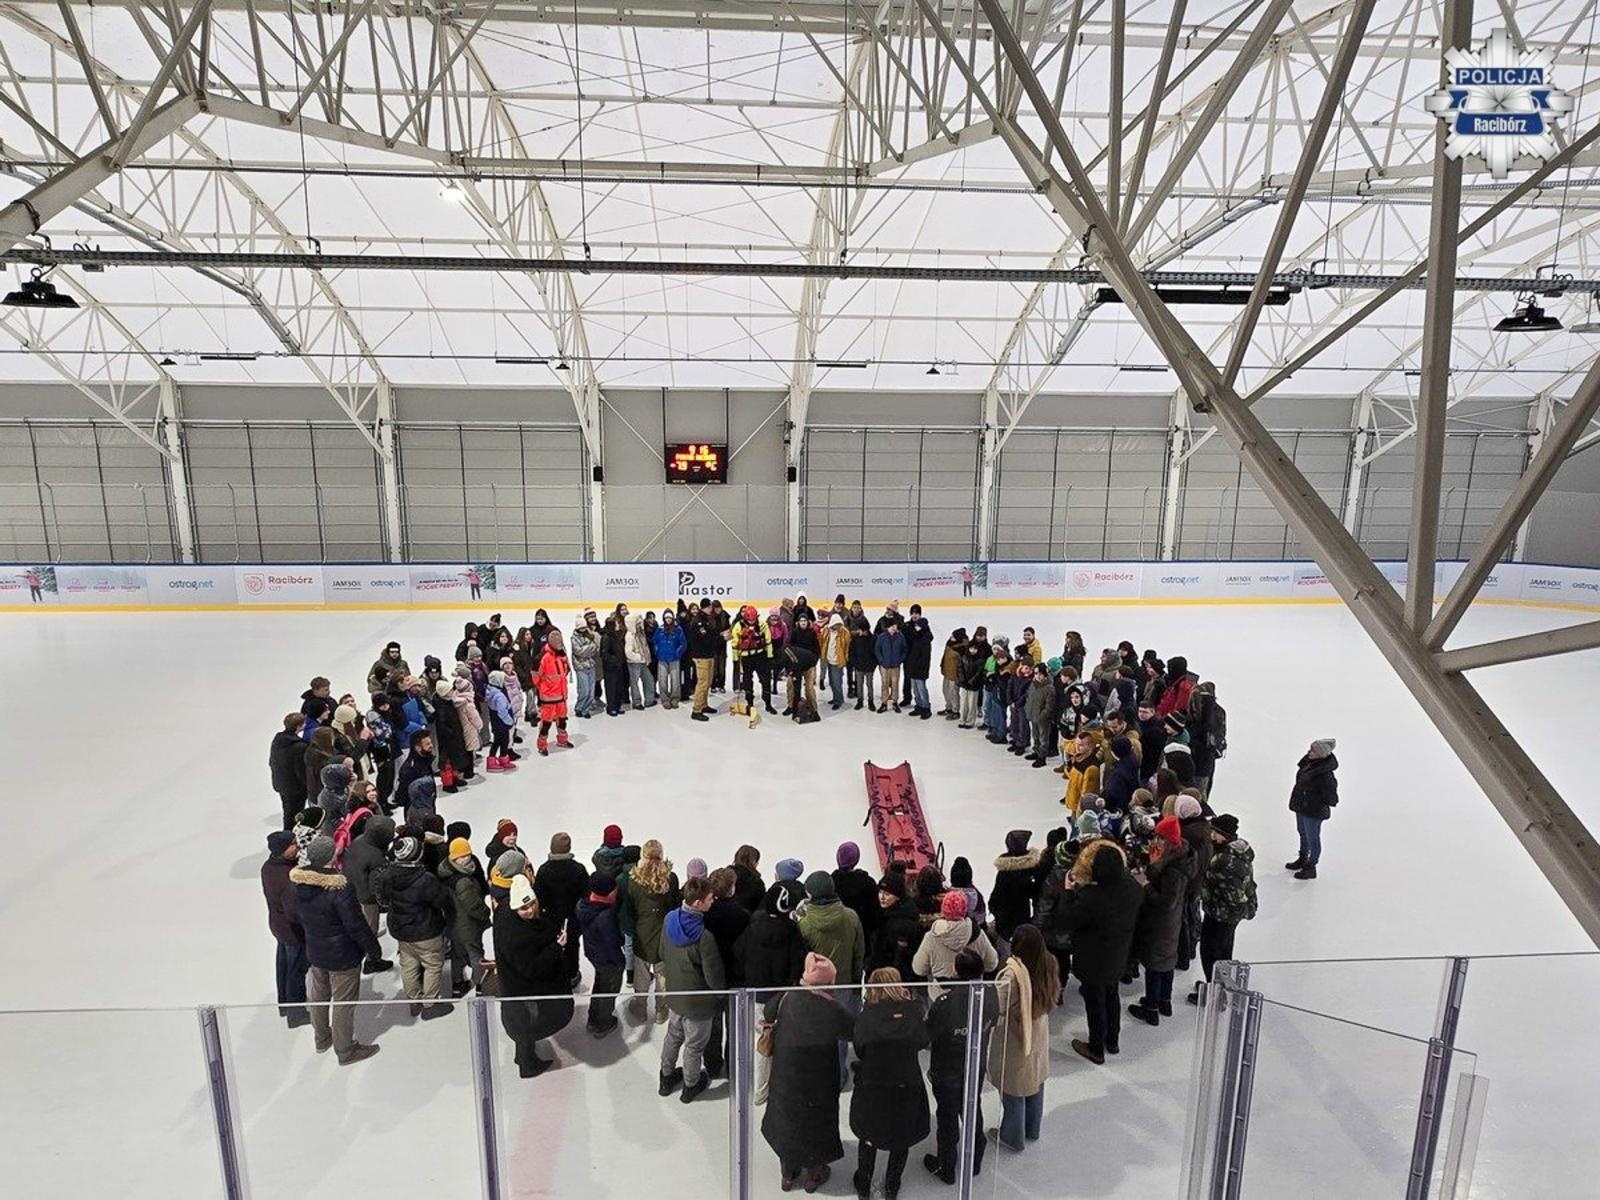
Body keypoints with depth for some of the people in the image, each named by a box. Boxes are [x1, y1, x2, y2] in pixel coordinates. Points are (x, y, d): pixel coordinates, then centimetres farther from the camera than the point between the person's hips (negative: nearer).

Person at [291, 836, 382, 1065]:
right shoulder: (339, 888, -32)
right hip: (343, 957, -7)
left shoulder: (299, 882, -10)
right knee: (343, 1003, 10)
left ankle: (322, 1039, 47)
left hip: (314, 952, 7)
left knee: (318, 996, 26)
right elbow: (356, 925, -24)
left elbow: (299, 916, 8)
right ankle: (345, 1050, 26)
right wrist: (373, 950, -9)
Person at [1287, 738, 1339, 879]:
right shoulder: (1308, 761, -7)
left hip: (1314, 812, -8)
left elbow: (1331, 798, -22)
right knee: (1303, 834, 27)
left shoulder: (1325, 775, -31)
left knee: (1312, 839, 12)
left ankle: (1311, 868, 31)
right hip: (1301, 807, 8)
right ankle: (1302, 859, 47)